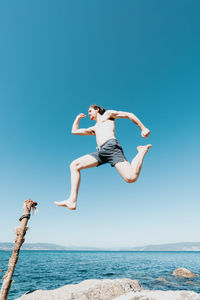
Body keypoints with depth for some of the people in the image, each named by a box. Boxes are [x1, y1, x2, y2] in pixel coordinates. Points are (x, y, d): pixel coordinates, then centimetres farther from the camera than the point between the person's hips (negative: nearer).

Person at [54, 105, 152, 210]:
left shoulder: (108, 114, 23)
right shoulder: (93, 129, 39)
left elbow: (129, 115, 17)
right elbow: (74, 131, 44)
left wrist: (143, 128, 6)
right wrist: (78, 118, 52)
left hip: (111, 146, -6)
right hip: (100, 152, 7)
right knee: (74, 165, -6)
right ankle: (72, 201, -10)